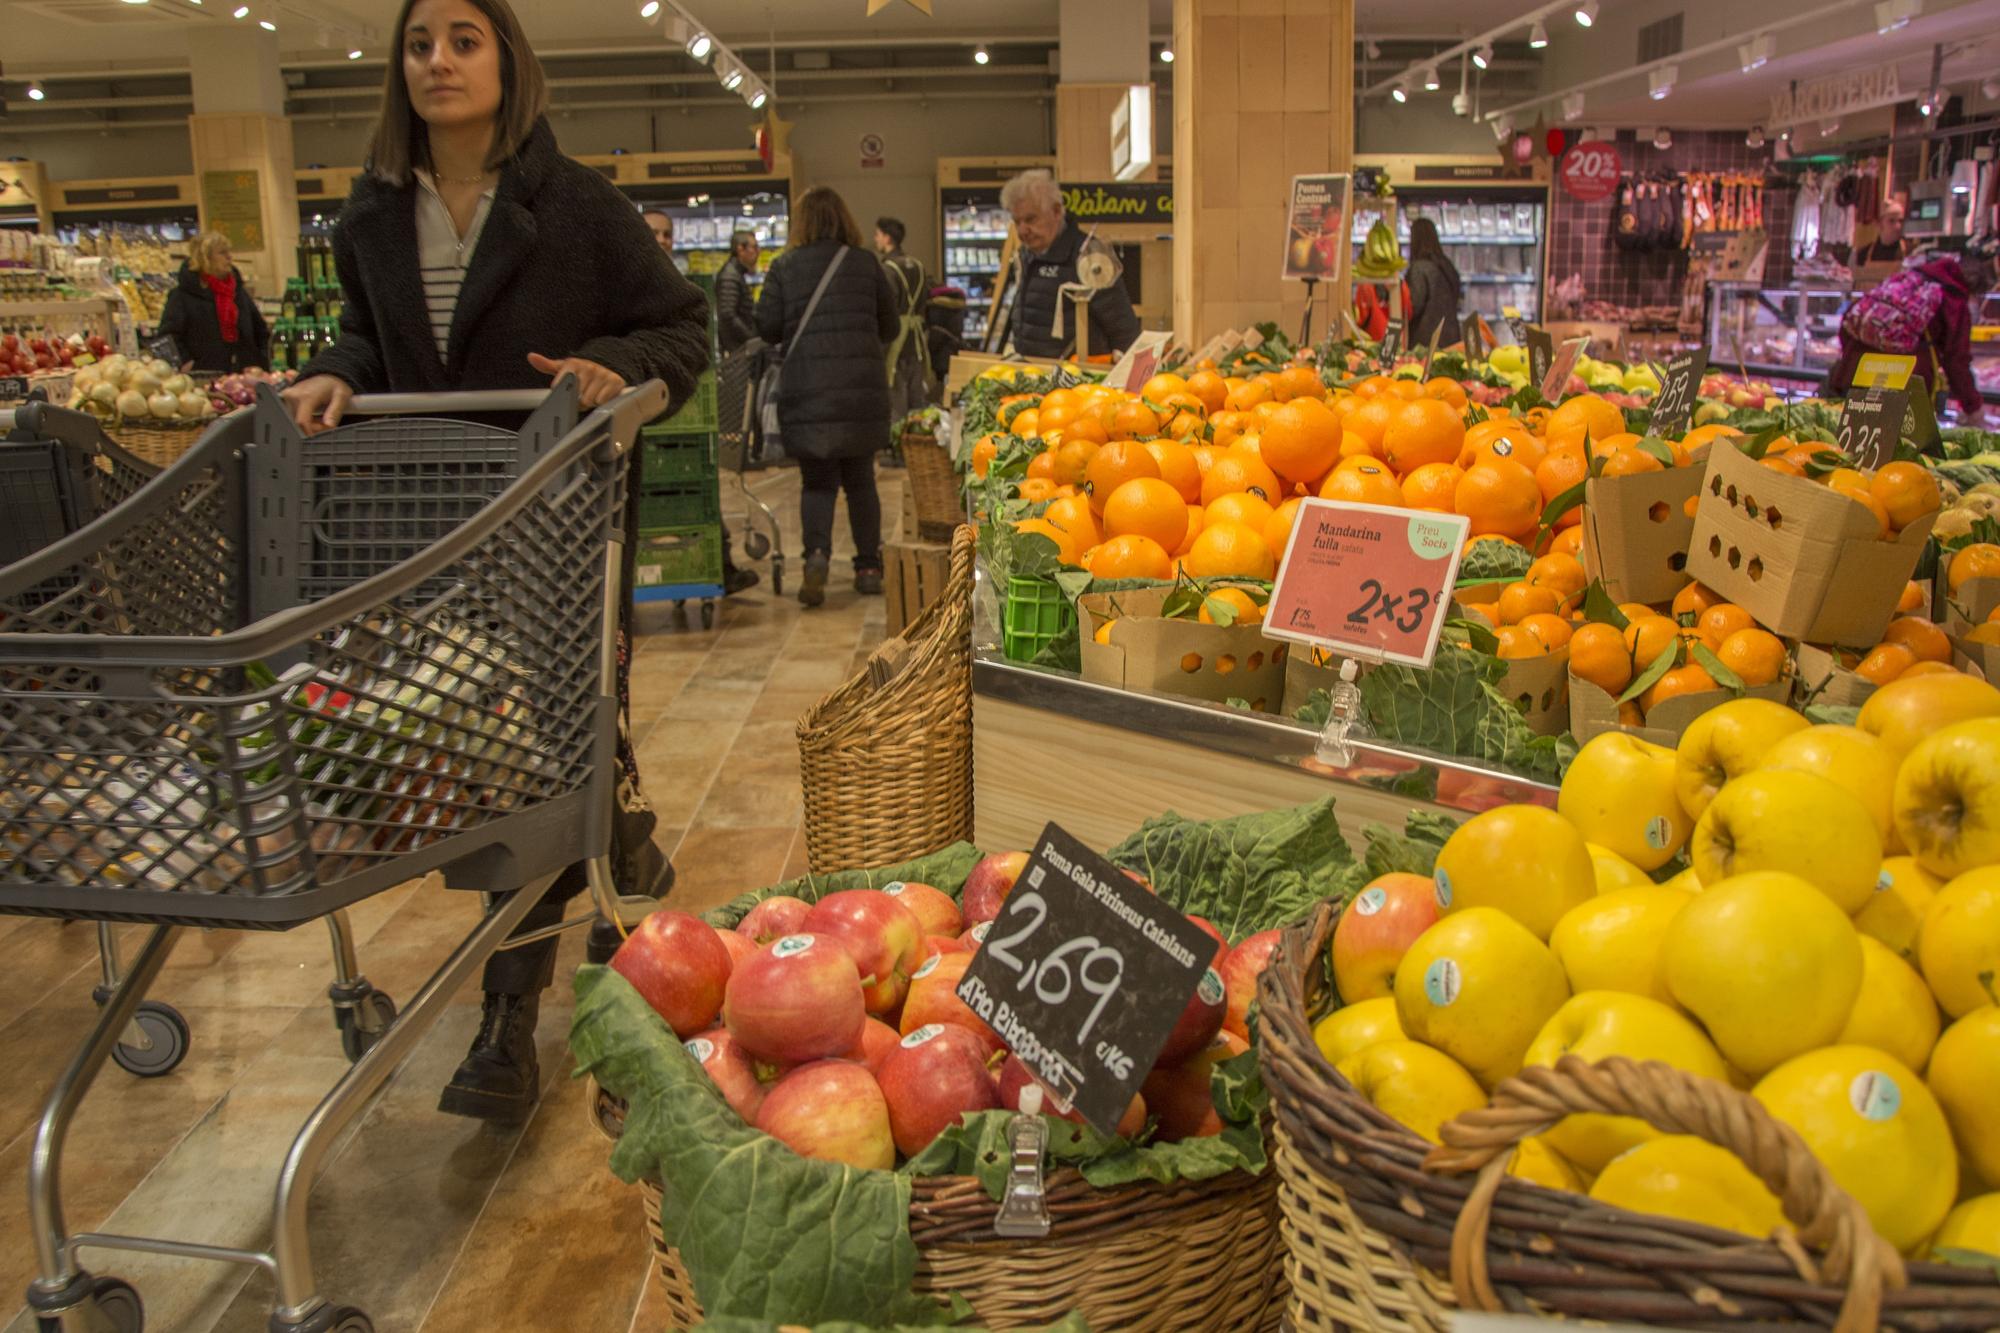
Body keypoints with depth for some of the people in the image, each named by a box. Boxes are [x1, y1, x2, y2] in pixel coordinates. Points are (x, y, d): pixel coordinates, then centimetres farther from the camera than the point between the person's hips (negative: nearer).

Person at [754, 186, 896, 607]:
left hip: (807, 396, -1)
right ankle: (868, 566, 13)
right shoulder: (866, 264, 5)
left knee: (817, 481, 8)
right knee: (860, 478, 15)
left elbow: (767, 327, -2)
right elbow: (890, 327, 9)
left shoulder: (784, 267, 1)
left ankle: (817, 553, -16)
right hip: (864, 391, 1)